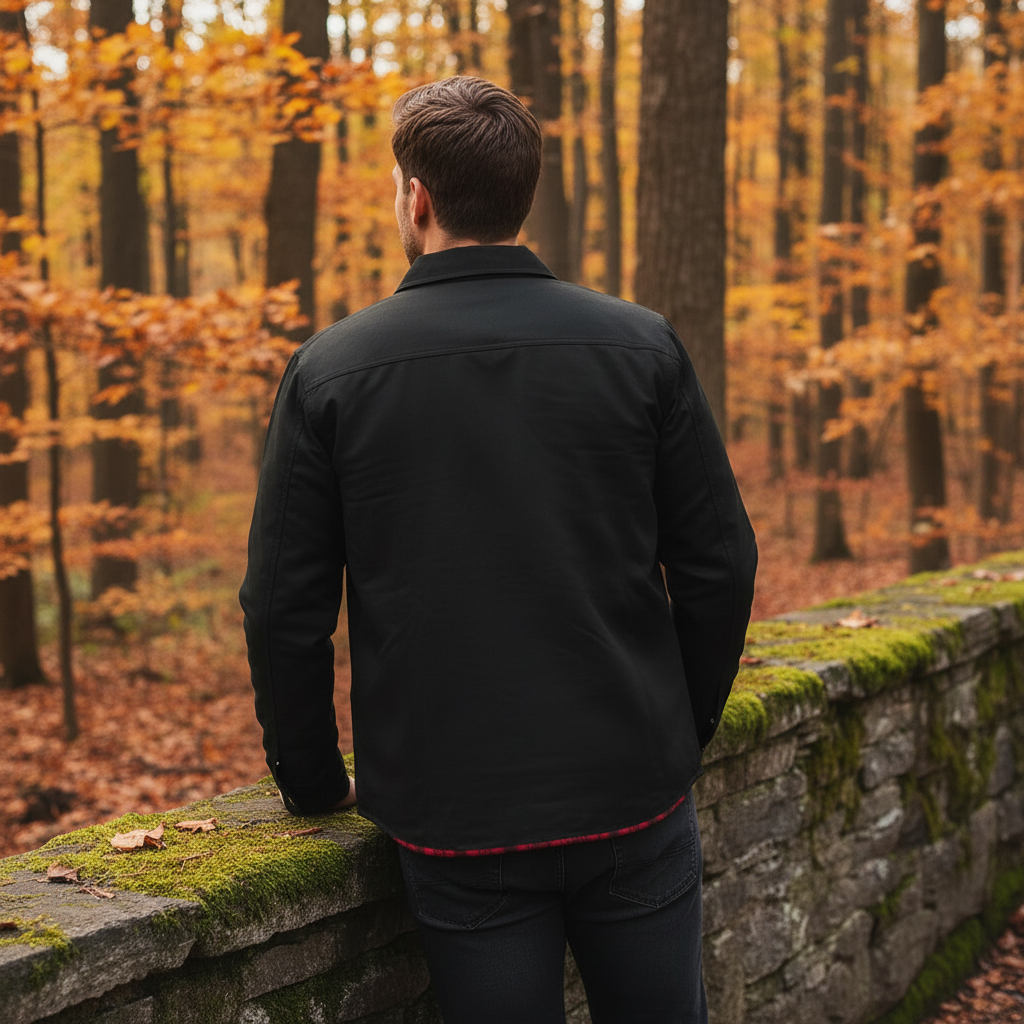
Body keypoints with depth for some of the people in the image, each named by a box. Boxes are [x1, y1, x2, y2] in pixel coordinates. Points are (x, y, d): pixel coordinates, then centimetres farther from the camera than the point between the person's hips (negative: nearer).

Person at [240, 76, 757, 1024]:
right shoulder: (641, 346, -3)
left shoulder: (329, 371, -5)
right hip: (635, 799, 1)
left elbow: (284, 608, -2)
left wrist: (313, 780, 12)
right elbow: (719, 565, 0)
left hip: (454, 824, -1)